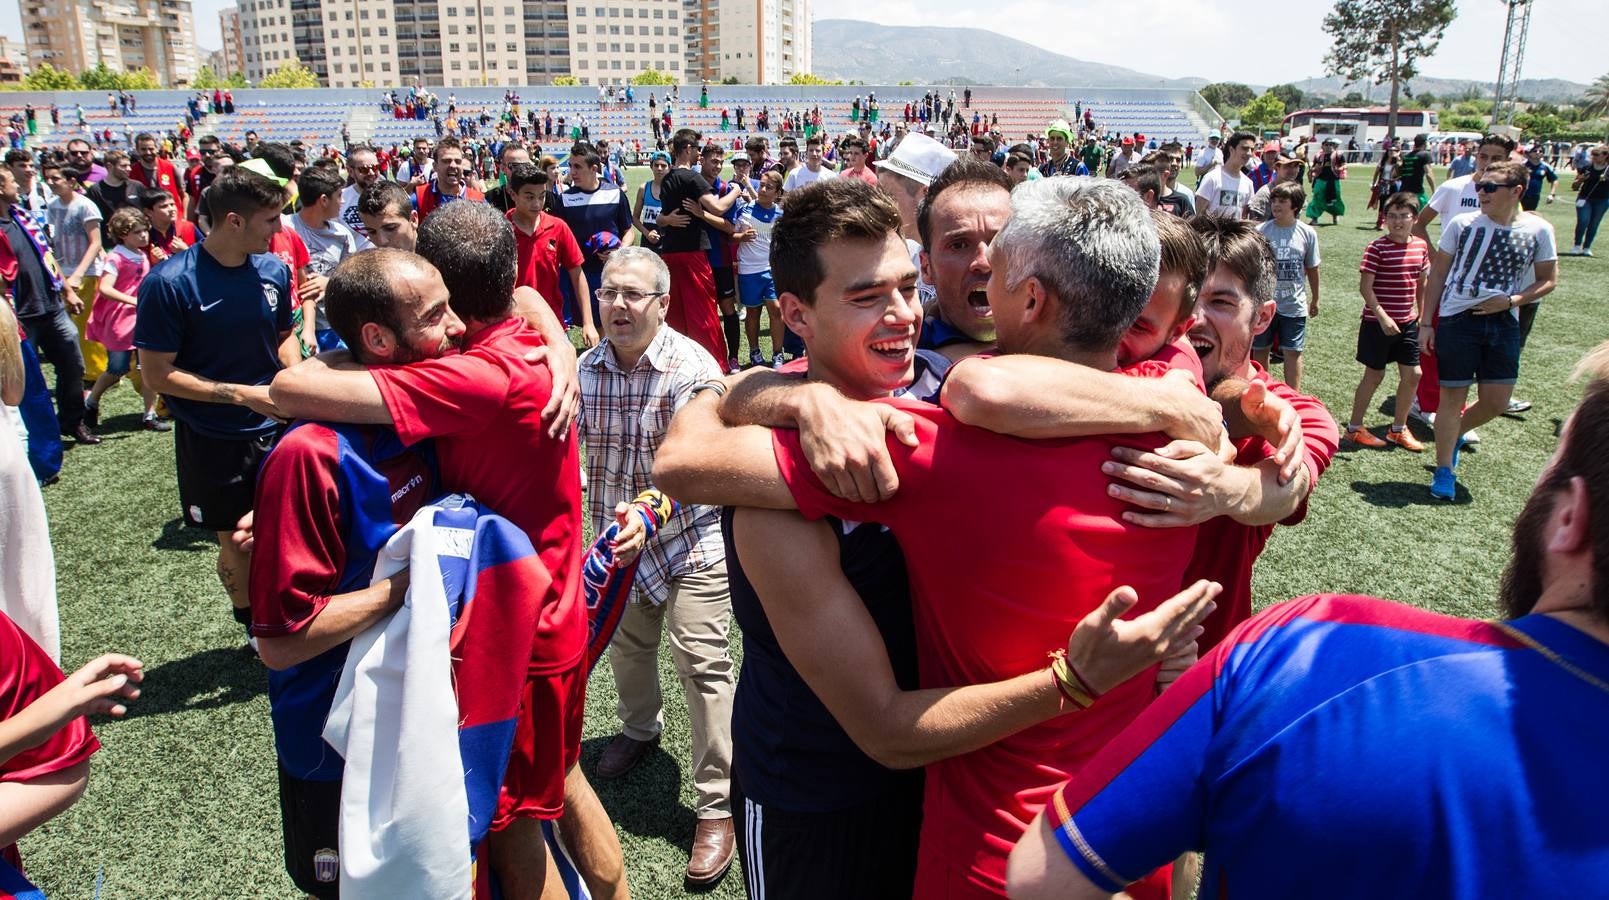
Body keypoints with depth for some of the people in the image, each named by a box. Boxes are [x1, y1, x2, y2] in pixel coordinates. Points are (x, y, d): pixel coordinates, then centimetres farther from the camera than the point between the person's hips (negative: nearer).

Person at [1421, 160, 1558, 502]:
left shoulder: (1537, 230, 0)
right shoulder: (1462, 224, -1)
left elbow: (1548, 279, 8)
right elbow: (1438, 273, 4)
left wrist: (1512, 300, -10)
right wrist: (1426, 322, 1)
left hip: (1503, 322, 2)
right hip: (1457, 319, -2)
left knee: (1496, 402, 3)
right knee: (1453, 395, 1)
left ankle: (1455, 432, 35)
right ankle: (1444, 471, 13)